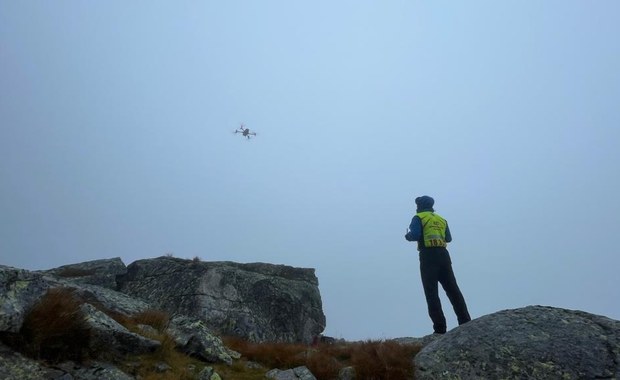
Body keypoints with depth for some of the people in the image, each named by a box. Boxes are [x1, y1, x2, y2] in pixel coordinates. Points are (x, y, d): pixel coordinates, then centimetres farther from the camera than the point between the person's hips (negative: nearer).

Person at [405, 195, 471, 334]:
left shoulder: (419, 218, 2)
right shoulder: (441, 219, 20)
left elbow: (415, 235, -12)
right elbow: (449, 238, 19)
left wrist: (407, 235, 9)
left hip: (428, 256, -5)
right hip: (443, 255, 5)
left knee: (431, 292, -4)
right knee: (452, 289, 9)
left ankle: (440, 326, -10)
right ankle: (465, 321, 7)